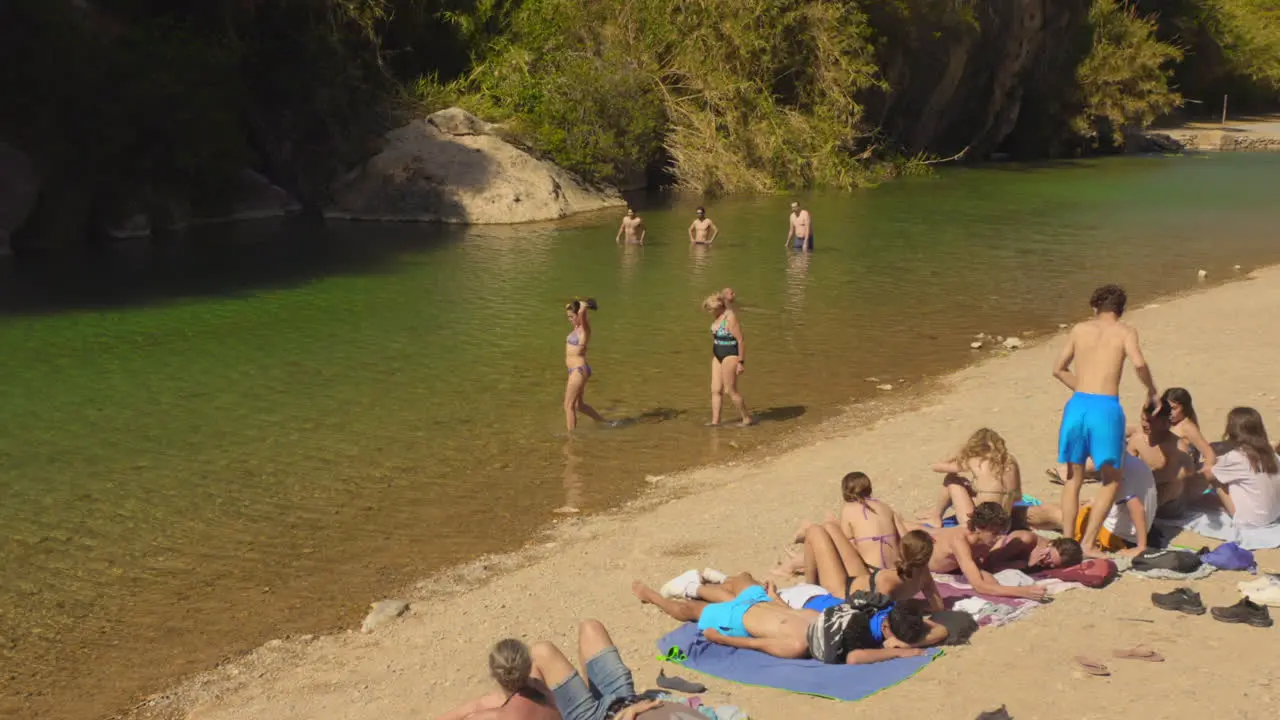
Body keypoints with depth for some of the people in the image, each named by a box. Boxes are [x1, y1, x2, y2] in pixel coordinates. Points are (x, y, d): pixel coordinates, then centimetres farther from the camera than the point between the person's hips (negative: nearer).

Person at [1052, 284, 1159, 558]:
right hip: (1106, 408, -3)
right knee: (1111, 480, 13)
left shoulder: (1080, 329, 15)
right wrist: (1152, 391, 5)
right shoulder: (1125, 331, 6)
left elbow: (1059, 369, 18)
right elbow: (1138, 363, -11)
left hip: (1077, 404, 3)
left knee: (1073, 479, 16)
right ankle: (1088, 542, 6)